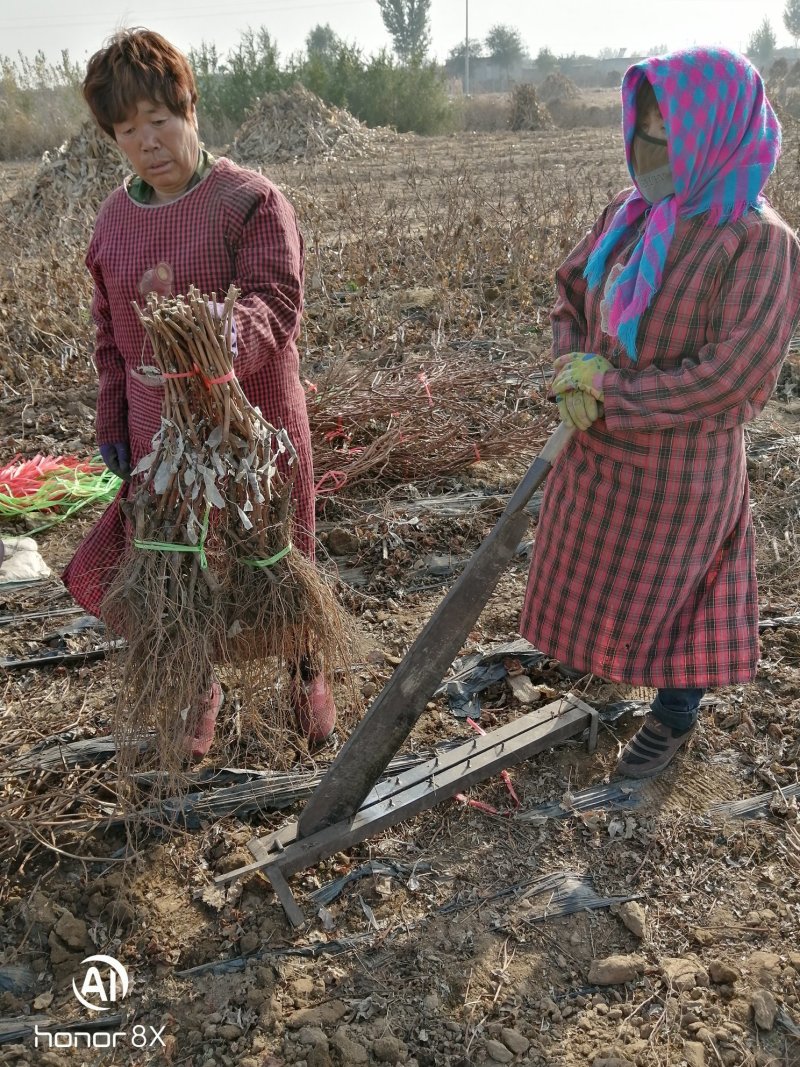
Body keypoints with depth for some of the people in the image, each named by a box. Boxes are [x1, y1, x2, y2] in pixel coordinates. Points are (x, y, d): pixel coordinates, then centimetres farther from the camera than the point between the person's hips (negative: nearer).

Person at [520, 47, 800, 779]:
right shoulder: (631, 213, 0)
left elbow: (727, 377, -23)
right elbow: (571, 292, 7)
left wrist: (603, 401, -20)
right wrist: (574, 375, -13)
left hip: (676, 458, -6)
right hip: (601, 445, 6)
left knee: (664, 587, 11)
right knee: (598, 567, 23)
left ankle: (676, 717, 37)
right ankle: (596, 654, 51)